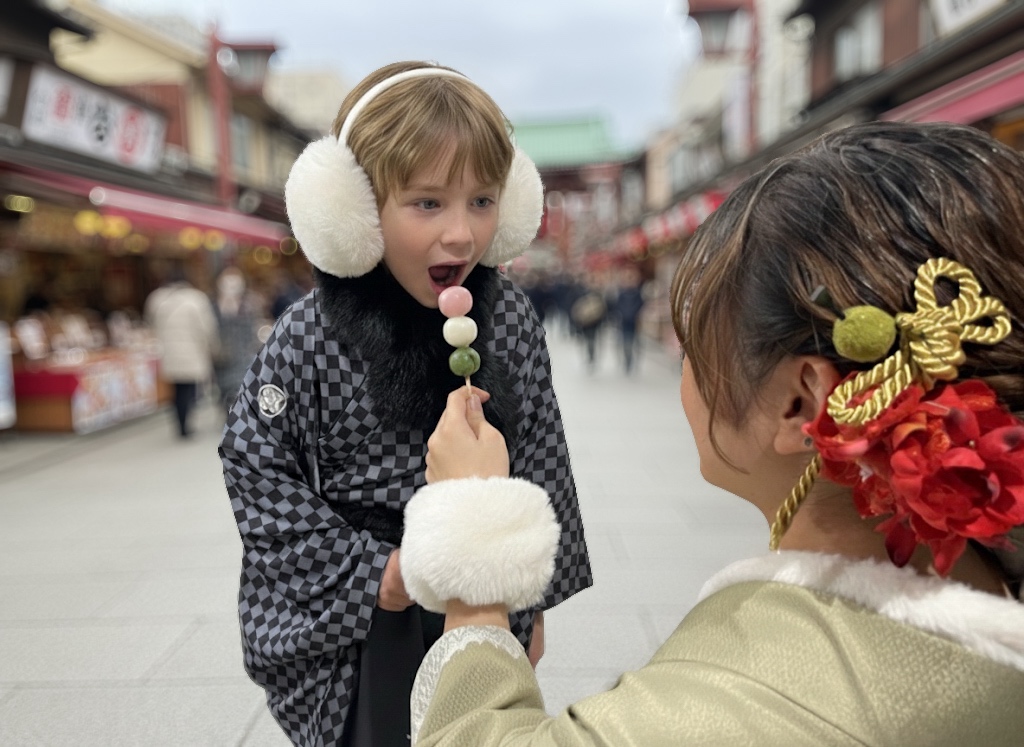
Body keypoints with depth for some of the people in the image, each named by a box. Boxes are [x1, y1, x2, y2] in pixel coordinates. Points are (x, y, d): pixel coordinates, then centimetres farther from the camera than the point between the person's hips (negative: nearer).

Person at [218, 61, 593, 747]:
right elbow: (255, 465, -9)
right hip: (360, 625, -2)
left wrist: (534, 603, 5)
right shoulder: (309, 341, -17)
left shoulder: (511, 319, -8)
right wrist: (369, 575, -15)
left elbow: (542, 459, 0)